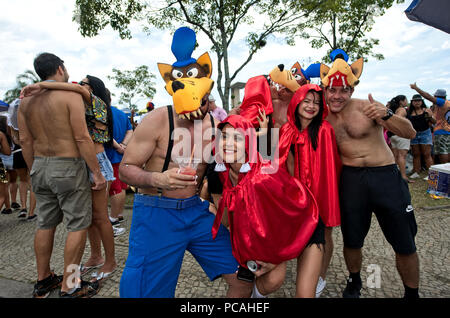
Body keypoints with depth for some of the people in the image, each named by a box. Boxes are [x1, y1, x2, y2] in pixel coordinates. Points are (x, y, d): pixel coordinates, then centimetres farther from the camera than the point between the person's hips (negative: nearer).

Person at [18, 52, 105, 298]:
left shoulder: (26, 100, 8)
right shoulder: (71, 95, -12)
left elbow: (26, 141, 9)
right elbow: (82, 138, -17)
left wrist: (34, 171, 18)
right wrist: (97, 173, -14)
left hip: (40, 167, 7)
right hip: (69, 167, -7)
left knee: (45, 224, 16)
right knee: (78, 224, 3)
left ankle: (43, 280, 29)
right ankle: (69, 286, 10)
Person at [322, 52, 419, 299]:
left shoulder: (366, 107, -8)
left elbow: (410, 133, -9)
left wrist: (386, 115, -29)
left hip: (386, 176, -2)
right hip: (351, 180, 2)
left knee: (405, 245, 5)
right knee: (351, 240, 12)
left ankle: (412, 293, 29)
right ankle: (354, 283, 38)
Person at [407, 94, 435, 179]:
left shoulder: (426, 110, 1)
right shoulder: (409, 112, 6)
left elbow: (434, 122, -2)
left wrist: (430, 116, -21)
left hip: (425, 133, -3)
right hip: (413, 134, 3)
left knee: (427, 155, -5)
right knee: (416, 155, 9)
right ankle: (416, 172, 16)